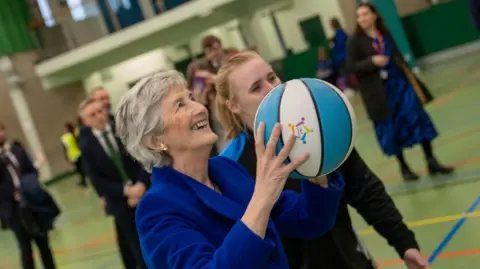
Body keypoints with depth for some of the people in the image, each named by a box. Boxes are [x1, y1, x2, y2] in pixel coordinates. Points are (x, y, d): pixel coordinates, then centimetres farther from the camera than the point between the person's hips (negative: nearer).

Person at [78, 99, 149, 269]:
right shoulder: (86, 146, -2)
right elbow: (97, 180, -6)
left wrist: (141, 184, -18)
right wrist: (125, 191, -16)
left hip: (144, 192, 1)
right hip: (121, 202, -1)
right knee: (136, 247, 2)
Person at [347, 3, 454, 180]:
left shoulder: (385, 33, 7)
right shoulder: (356, 41, -6)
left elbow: (397, 56, 14)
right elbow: (351, 66, -10)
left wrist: (410, 78, 12)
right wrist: (372, 61, -23)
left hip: (399, 83, 4)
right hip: (379, 92, -4)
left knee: (419, 120, 1)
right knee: (391, 130, 4)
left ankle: (431, 162, 10)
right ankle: (404, 167, 19)